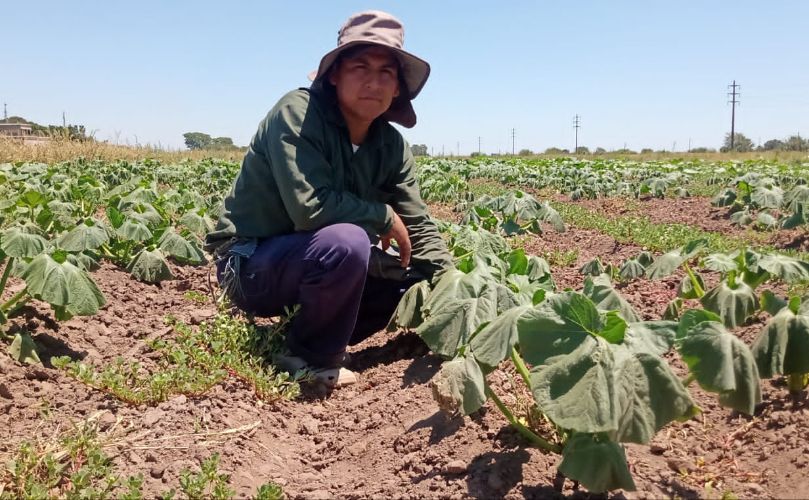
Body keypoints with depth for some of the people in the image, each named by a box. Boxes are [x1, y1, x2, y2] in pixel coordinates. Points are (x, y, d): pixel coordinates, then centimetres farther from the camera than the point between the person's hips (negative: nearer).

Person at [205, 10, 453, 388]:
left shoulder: (391, 145, -2)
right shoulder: (298, 113, -21)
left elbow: (418, 227, 0)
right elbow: (312, 207, -32)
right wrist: (385, 218, -18)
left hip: (309, 263, 7)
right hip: (249, 264, -7)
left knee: (420, 275, 1)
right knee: (345, 242, -34)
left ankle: (315, 333, 9)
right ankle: (314, 357, -9)